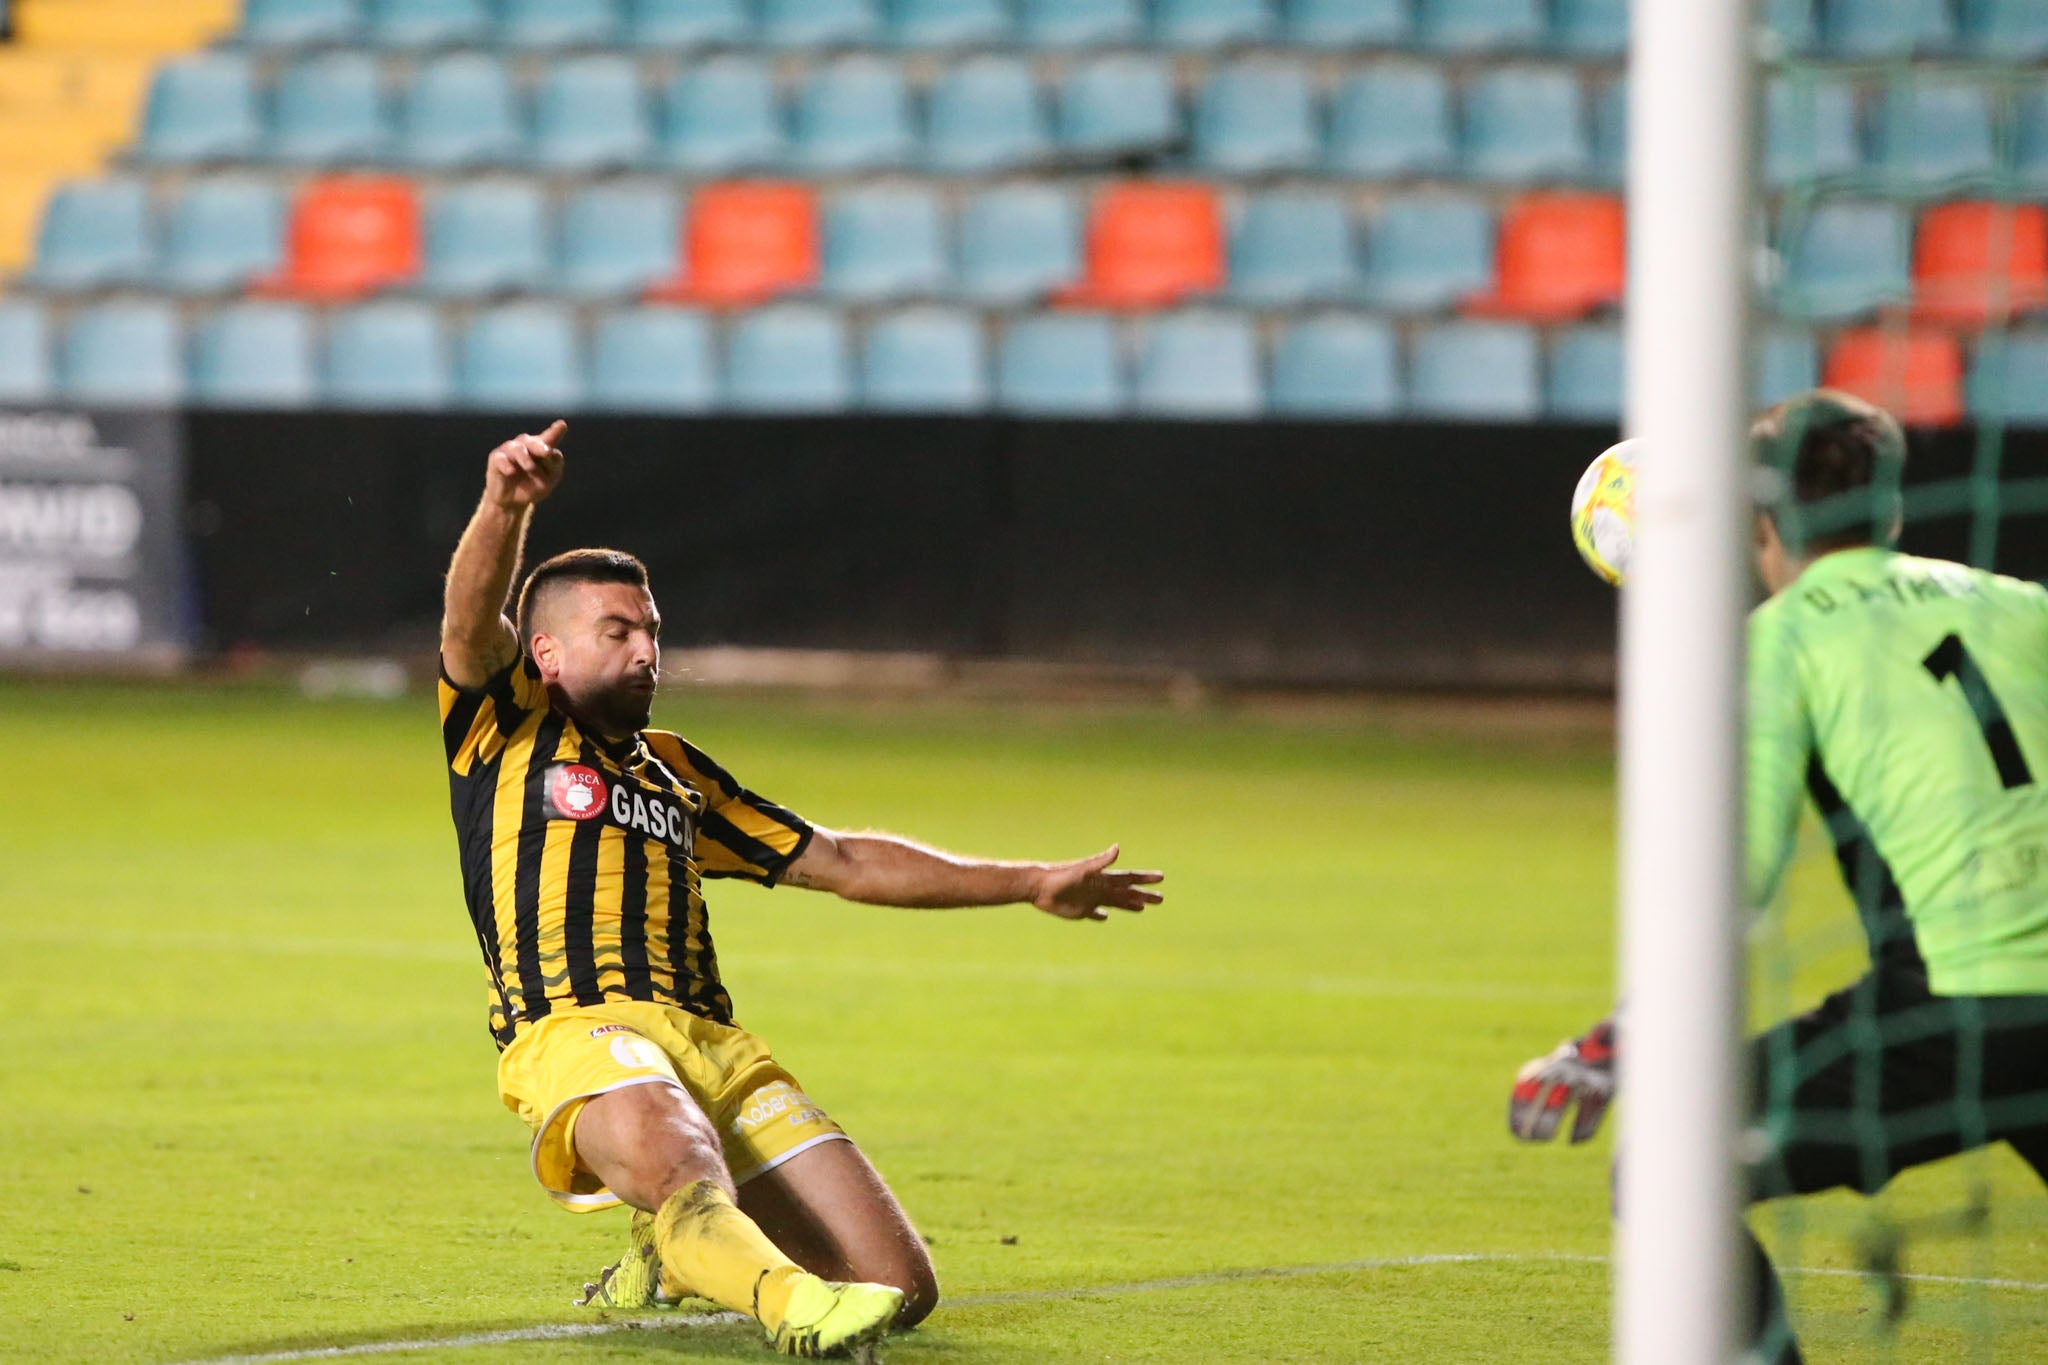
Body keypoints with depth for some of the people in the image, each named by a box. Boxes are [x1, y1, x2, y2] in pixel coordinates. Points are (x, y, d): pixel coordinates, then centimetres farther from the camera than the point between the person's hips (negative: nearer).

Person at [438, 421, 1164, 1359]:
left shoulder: (674, 772, 32)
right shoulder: (508, 730, 16)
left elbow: (841, 862, 36)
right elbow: (472, 620, -5)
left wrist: (1028, 885, 34)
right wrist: (505, 507, -26)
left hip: (715, 1047, 6)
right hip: (576, 1034, -6)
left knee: (899, 1286, -7)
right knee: (683, 1167, -40)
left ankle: (681, 1255, 17)